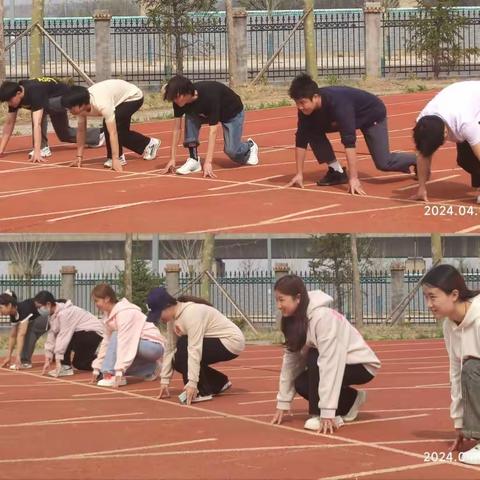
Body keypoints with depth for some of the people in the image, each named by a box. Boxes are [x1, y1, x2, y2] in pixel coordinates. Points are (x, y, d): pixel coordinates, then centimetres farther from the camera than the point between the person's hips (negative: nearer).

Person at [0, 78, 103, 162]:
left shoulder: (34, 93, -42)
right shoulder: (15, 96, -19)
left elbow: (37, 124, -49)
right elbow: (9, 124, -11)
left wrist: (37, 152, -55)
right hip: (56, 101, 9)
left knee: (40, 109, -36)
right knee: (64, 134, 23)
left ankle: (42, 148, -21)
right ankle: (99, 134, 45)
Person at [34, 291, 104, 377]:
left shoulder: (65, 313, -29)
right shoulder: (53, 315, 0)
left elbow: (63, 337, -32)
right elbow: (51, 336, -1)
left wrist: (58, 361, -32)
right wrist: (47, 360, -6)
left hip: (94, 332, -10)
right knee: (79, 364, 17)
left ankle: (66, 367, -16)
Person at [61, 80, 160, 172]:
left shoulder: (101, 104, -42)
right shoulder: (81, 105, -20)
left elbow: (113, 133, -42)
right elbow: (81, 131, -8)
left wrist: (115, 159, -43)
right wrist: (79, 156, -9)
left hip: (133, 96, -8)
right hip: (121, 96, 8)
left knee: (111, 125, -24)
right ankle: (149, 144, 30)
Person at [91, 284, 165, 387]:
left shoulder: (125, 313, -25)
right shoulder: (109, 315, 3)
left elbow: (125, 343, -32)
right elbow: (106, 342, 8)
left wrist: (119, 372, -37)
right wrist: (97, 368, 6)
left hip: (154, 346, -10)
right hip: (142, 346, 10)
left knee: (116, 337, -25)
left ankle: (113, 375, -25)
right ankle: (150, 370, 8)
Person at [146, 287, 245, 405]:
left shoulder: (191, 313, -29)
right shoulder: (173, 317, -1)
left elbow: (194, 349, -34)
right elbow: (170, 349, 3)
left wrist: (192, 384, -36)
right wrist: (164, 380, 2)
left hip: (231, 342, -9)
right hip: (215, 343, 9)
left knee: (184, 346, -24)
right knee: (178, 361, -2)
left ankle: (201, 391, -15)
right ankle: (219, 382, 14)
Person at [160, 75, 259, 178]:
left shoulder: (210, 97, -43)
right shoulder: (179, 102, -26)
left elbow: (213, 131, -44)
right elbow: (176, 128, -18)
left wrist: (208, 163, -49)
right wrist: (172, 159, -21)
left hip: (233, 112, -5)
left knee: (231, 150, -17)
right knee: (190, 117, -24)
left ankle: (250, 146, 19)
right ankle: (194, 160, -16)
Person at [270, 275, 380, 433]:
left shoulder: (323, 317, -29)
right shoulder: (294, 320, -3)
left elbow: (329, 363, -34)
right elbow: (290, 360, 0)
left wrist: (327, 413, -36)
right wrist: (282, 404, -3)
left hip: (361, 366, -9)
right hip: (338, 365, 9)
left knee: (314, 357, -29)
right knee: (301, 384, -11)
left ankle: (320, 415, -18)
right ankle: (351, 400, 9)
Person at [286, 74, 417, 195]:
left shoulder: (338, 104, -44)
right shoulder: (306, 108, -25)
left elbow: (349, 142, -47)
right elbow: (302, 139, -16)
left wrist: (353, 179, -50)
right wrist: (299, 174, -16)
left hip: (372, 114, -6)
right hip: (352, 116, 6)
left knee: (383, 163, -11)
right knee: (313, 132, -14)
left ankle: (418, 161, 18)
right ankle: (336, 172, 0)